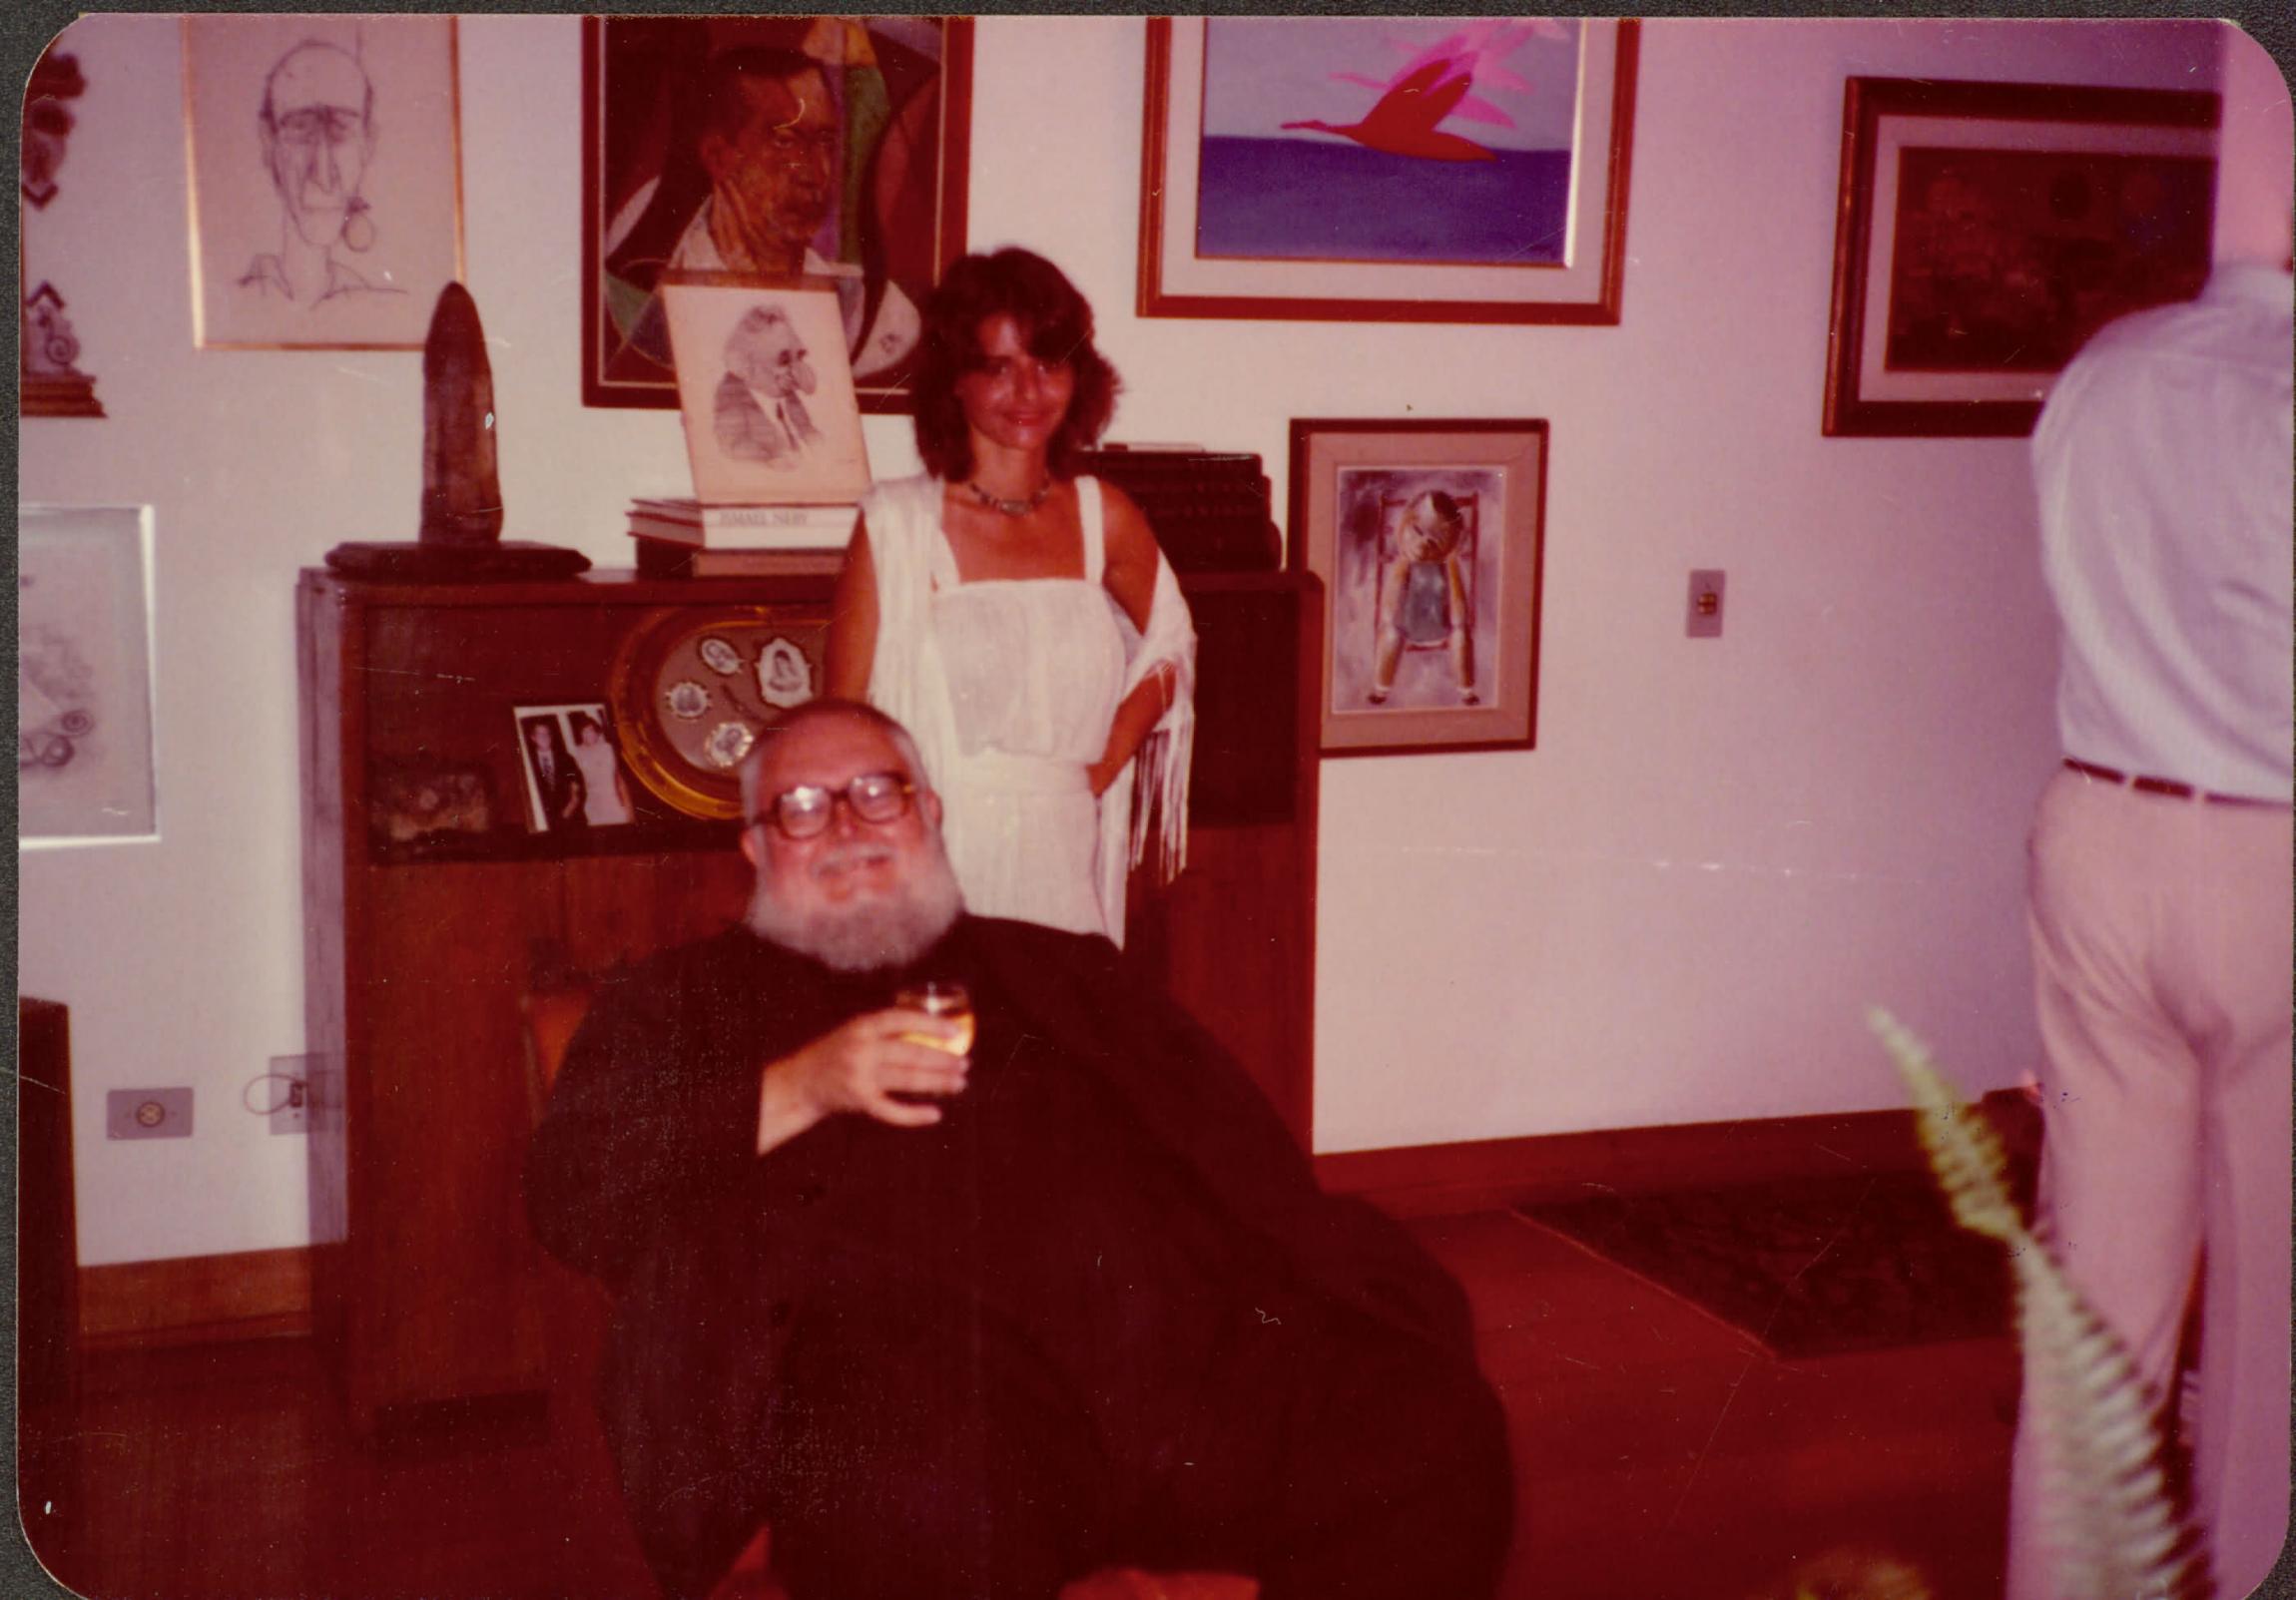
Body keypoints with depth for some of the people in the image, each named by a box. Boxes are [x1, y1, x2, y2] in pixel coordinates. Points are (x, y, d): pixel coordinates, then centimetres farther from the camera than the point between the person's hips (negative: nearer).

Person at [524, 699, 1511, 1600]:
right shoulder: (682, 1003, 24)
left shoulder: (1056, 972, 30)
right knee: (935, 1520, -40)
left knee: (1434, 1433, -21)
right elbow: (569, 1192, 9)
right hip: (891, 1361, -4)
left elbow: (1231, 1157, 21)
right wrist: (797, 1090, -2)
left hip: (1157, 1334, 4)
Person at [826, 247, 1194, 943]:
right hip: (930, 864, -3)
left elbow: (1170, 649, 22)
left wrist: (1101, 770, 10)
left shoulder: (1103, 518, 6)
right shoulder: (896, 523, -4)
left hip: (1058, 863, 3)